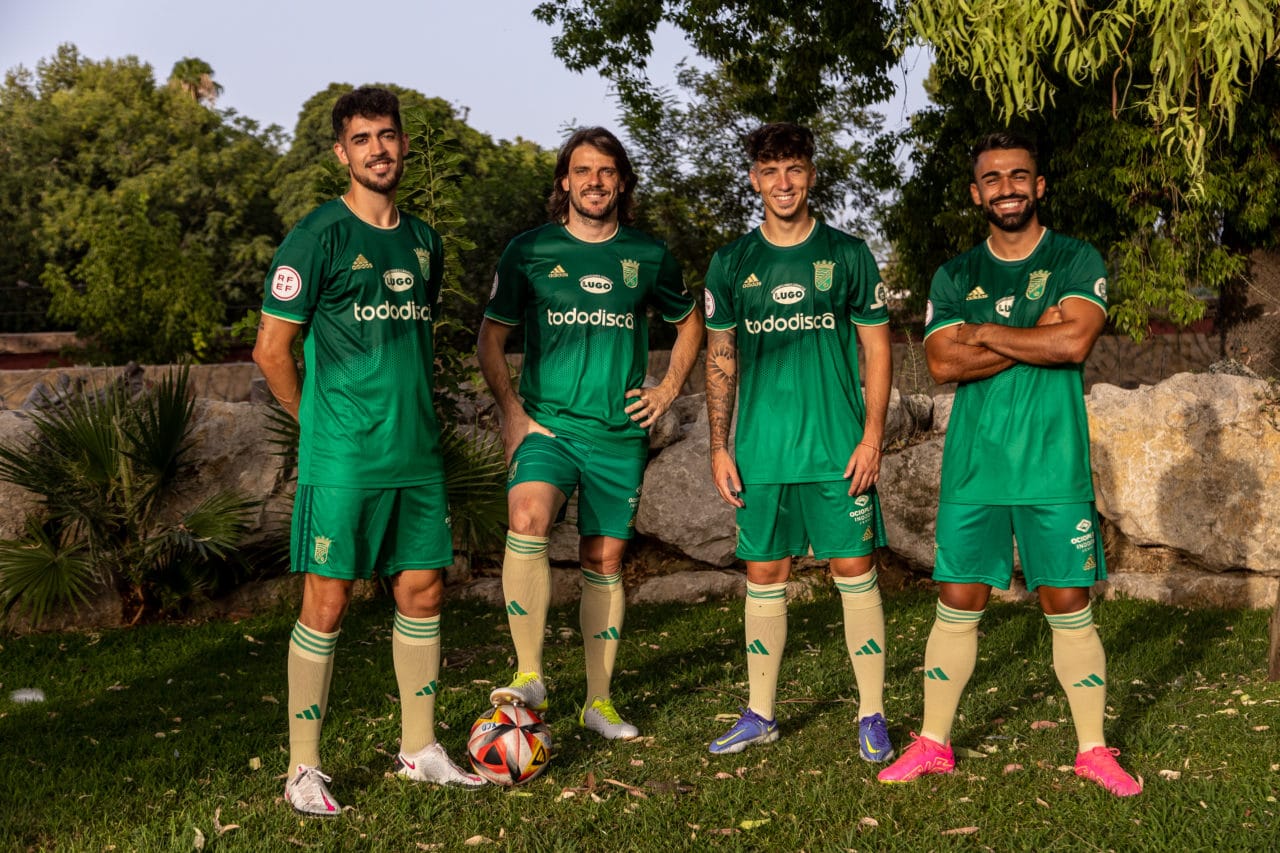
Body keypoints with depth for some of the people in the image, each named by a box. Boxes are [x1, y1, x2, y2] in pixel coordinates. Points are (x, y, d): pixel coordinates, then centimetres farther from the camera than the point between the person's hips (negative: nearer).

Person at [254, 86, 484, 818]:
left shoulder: (424, 240, 12)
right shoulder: (319, 237, -8)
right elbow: (272, 349, -7)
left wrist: (418, 417, 14)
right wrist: (323, 423, 0)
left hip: (419, 455, 6)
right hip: (342, 459, -6)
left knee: (423, 593, 10)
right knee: (328, 603, -2)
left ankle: (420, 749, 24)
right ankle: (304, 769, 9)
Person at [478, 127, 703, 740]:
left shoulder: (648, 255, 7)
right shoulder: (531, 250, 2)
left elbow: (689, 324, 22)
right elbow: (490, 337, 7)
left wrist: (668, 389, 9)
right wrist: (510, 410, -4)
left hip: (620, 432, 2)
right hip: (547, 423, -2)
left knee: (605, 562, 7)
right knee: (527, 520, -28)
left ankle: (598, 700, 19)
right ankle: (529, 675, -20)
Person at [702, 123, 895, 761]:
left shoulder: (848, 255, 2)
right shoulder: (732, 263, 6)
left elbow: (877, 349, 3)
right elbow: (720, 359, 10)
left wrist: (872, 436, -5)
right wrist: (719, 448, 3)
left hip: (838, 447, -2)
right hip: (760, 450, 2)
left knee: (854, 571, 1)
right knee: (764, 575, 8)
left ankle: (872, 714, 12)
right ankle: (759, 714, 19)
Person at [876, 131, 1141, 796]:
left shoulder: (1076, 261, 2)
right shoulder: (955, 277, 9)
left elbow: (1075, 341, -15)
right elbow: (943, 362, -6)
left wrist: (984, 331, -8)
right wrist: (1035, 337, -11)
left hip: (1054, 468, -2)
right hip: (971, 468, 2)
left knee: (1068, 608, 4)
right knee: (957, 607, 7)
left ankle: (1093, 749, 18)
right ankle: (933, 744, 19)